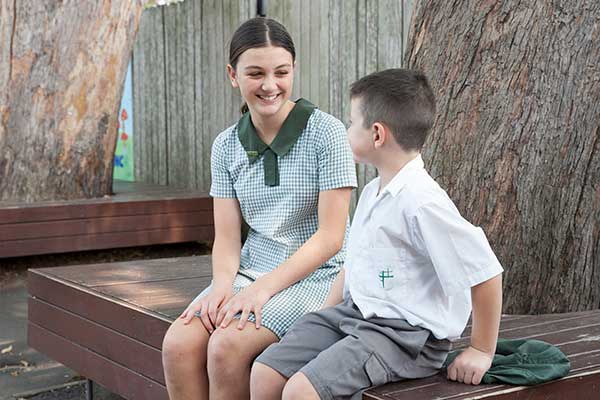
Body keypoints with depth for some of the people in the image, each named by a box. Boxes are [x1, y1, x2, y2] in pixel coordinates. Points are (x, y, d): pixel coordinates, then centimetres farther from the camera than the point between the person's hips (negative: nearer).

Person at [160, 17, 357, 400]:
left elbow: (330, 237, -12)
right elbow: (227, 236, 5)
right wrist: (222, 284, -16)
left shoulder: (326, 132, -9)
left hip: (316, 276, -5)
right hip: (251, 270, 5)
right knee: (179, 343, -21)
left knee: (227, 345, -28)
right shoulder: (227, 146, 6)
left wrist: (264, 288, -19)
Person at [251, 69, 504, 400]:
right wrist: (323, 317, 12)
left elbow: (486, 274, -21)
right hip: (352, 313, 9)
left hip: (407, 336, -9)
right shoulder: (372, 193, 10)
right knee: (265, 373, -1)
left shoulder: (422, 202, -22)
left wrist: (481, 351, -11)